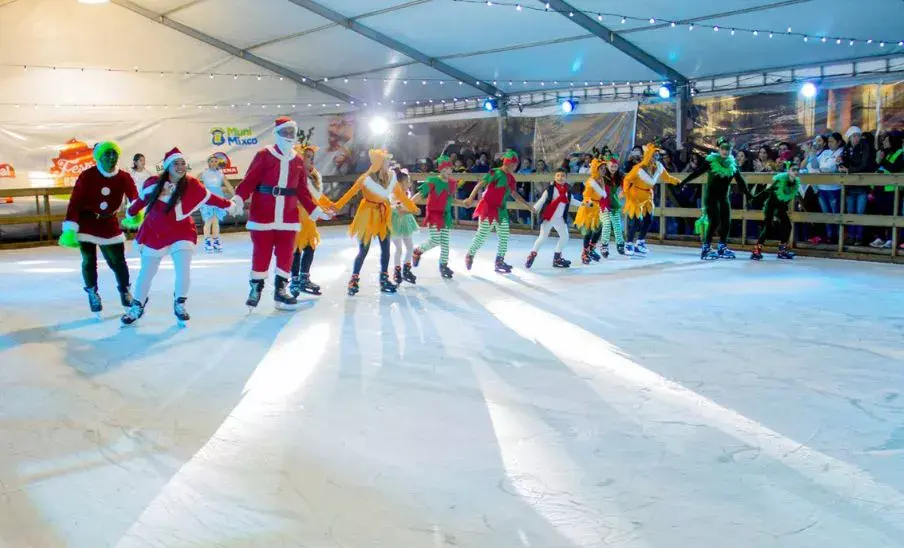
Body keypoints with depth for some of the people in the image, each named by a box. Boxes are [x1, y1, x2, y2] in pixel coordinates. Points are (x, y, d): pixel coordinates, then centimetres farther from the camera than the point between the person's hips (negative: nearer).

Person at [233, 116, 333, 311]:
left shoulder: (299, 162, 9)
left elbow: (302, 192, 11)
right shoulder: (264, 156, -4)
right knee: (261, 253, 4)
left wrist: (316, 211, 7)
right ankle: (255, 288, 20)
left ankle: (280, 290, 19)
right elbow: (249, 181, -8)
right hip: (262, 215, -4)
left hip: (288, 218, 4)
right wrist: (238, 199, -23)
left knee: (286, 254, 7)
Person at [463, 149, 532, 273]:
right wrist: (471, 198, -31)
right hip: (487, 208, -8)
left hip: (501, 210, 8)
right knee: (481, 235, -4)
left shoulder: (511, 178, 12)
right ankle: (469, 256, 16)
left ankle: (499, 262, 16)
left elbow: (514, 194, 23)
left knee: (504, 237, 7)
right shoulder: (495, 173, -11)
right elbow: (481, 184, -19)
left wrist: (528, 205, 26)